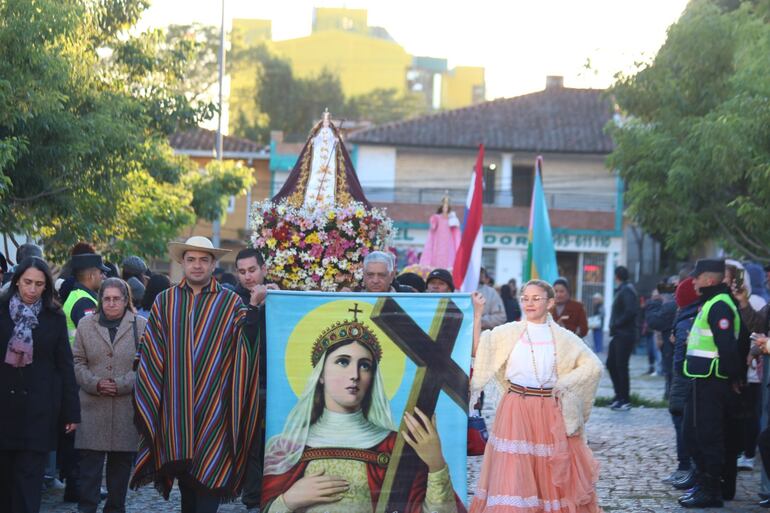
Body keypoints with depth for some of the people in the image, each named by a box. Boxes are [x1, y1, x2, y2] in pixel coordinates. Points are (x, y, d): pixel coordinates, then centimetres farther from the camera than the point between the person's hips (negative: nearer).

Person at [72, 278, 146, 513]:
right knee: (89, 461, -4)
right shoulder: (86, 325, 9)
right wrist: (94, 383, -9)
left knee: (121, 464, 7)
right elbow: (77, 362, 7)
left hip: (127, 409, 0)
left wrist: (122, 384, -13)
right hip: (93, 408, 0)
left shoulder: (141, 326, 4)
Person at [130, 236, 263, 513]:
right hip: (175, 406, 2)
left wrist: (252, 309, -22)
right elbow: (149, 353, 7)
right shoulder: (165, 301, 8)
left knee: (208, 476, -6)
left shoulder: (230, 302, 3)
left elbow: (245, 346, -9)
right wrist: (148, 401, 0)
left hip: (213, 406, -2)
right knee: (185, 477, 9)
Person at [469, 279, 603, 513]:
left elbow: (593, 366, 5)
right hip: (516, 410, -1)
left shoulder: (563, 338, 4)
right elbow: (477, 350, -5)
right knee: (514, 473, -5)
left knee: (555, 474, 7)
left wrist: (565, 382, -5)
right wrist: (477, 314, -10)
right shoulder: (508, 332, 3)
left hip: (552, 413, 1)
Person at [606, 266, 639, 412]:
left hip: (625, 335, -10)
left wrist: (616, 324, -19)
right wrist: (614, 326, 8)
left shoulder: (627, 291, -13)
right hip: (618, 335, 10)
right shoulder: (621, 290, 17)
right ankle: (619, 396, 19)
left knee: (621, 366, -6)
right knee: (611, 364, 12)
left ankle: (624, 400, 0)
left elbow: (631, 311, -25)